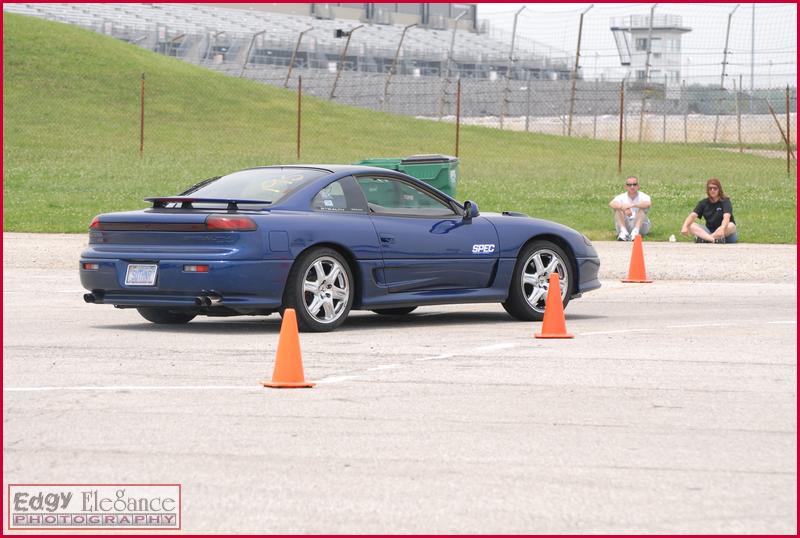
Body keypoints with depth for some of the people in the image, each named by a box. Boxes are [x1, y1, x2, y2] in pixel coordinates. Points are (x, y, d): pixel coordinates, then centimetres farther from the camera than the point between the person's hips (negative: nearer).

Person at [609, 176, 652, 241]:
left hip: (641, 226, -1)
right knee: (617, 208, -19)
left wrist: (631, 205, -41)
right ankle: (624, 231, -39)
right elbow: (611, 204, -20)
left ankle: (635, 231, -44)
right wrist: (624, 208, -39)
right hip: (624, 225, 1)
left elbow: (647, 204, -27)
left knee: (642, 207, -23)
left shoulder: (643, 196, -2)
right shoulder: (622, 197, 1)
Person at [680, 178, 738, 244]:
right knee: (690, 226, -22)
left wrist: (722, 228, -49)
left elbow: (726, 217, -28)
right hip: (709, 232, 3)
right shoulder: (704, 203, 2)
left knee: (730, 226, -37)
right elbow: (693, 215, -12)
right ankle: (713, 240, -46)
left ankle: (703, 239, -41)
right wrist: (685, 226, -33)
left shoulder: (725, 201, -9)